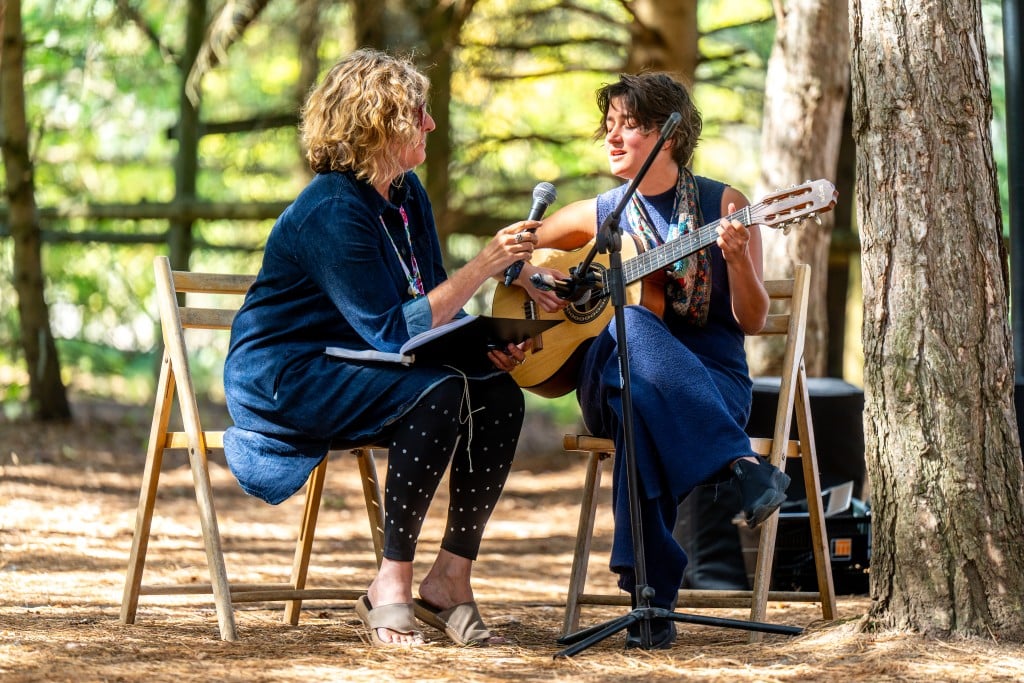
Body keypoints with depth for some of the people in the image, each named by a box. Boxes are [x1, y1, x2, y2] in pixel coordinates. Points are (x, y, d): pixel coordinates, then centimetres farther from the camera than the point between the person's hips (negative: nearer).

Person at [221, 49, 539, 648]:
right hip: (283, 378, -8)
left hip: (352, 368, 9)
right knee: (439, 393, -31)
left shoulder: (407, 194, 6)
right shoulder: (332, 211, -22)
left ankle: (451, 576, -8)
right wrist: (484, 266, -28)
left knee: (499, 394, -14)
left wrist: (486, 344, -10)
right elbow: (395, 331, -26)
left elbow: (432, 310, 11)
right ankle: (392, 587, -24)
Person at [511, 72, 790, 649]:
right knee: (633, 328, -36)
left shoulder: (725, 206, 4)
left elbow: (753, 322, 1)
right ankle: (743, 464, -43)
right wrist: (529, 276, 1)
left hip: (712, 381, -2)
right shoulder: (599, 216, 12)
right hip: (608, 379, 2)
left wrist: (738, 260, -18)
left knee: (642, 405, -39)